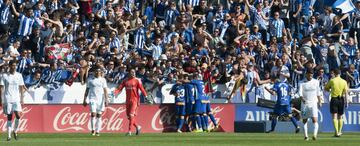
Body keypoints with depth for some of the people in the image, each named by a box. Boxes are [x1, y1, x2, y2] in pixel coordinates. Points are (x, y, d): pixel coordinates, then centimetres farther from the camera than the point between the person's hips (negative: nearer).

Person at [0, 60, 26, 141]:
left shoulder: (19, 75, 7)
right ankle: (9, 135, 5)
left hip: (16, 99, 1)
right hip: (8, 99, -1)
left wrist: (22, 99, 5)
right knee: (9, 117, 0)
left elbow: (21, 88, 11)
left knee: (18, 115, -14)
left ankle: (15, 131, 7)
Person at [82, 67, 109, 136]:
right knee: (93, 114, -14)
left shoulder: (103, 80, 7)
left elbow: (105, 90, 3)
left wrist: (106, 100, -6)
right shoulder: (90, 80, 8)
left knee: (99, 115, 2)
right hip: (92, 98, 0)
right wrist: (84, 100, 6)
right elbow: (87, 90, 11)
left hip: (100, 99, 0)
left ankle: (97, 131, 6)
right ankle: (93, 130, -4)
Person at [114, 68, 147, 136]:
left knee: (131, 115, -12)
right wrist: (115, 93, -17)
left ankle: (129, 131, -12)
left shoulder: (137, 81, -1)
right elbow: (119, 88, 1)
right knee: (129, 116, 8)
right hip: (128, 100, 5)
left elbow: (141, 89, -10)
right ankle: (137, 127, 28)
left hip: (135, 100, -5)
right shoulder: (125, 81, 10)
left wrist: (145, 96, -23)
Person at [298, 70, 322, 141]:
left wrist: (319, 102, 16)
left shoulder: (316, 82, 6)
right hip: (305, 103, 0)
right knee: (304, 120, 4)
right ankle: (306, 136, 12)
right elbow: (300, 92, -11)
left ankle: (315, 134, -21)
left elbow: (318, 93, 16)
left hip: (313, 103, 0)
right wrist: (302, 98, -30)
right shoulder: (302, 83, -1)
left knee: (314, 119, -15)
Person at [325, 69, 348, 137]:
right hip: (341, 99, 2)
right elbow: (346, 92, -3)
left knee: (334, 116, -4)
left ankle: (336, 132, -15)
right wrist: (346, 102, -2)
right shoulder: (344, 81, 1)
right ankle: (339, 131, 20)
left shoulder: (332, 81, -3)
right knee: (340, 117, 14)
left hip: (334, 99, -2)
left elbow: (326, 88, 9)